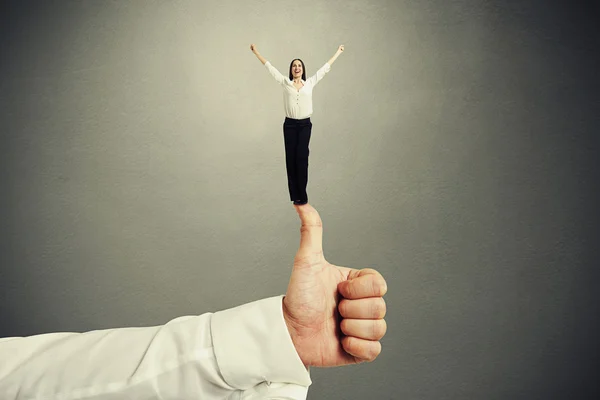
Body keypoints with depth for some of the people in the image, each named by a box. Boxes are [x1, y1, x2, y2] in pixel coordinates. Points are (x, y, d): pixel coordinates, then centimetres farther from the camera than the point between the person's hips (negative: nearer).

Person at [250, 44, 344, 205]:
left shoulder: (310, 83, 7)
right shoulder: (285, 83, 5)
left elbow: (325, 68, 13)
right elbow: (270, 67, 9)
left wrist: (338, 52, 19)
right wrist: (256, 52, 11)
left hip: (305, 125, 0)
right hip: (290, 124, 0)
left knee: (302, 158, -4)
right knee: (291, 158, 0)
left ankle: (302, 194, 2)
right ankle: (295, 195, 7)